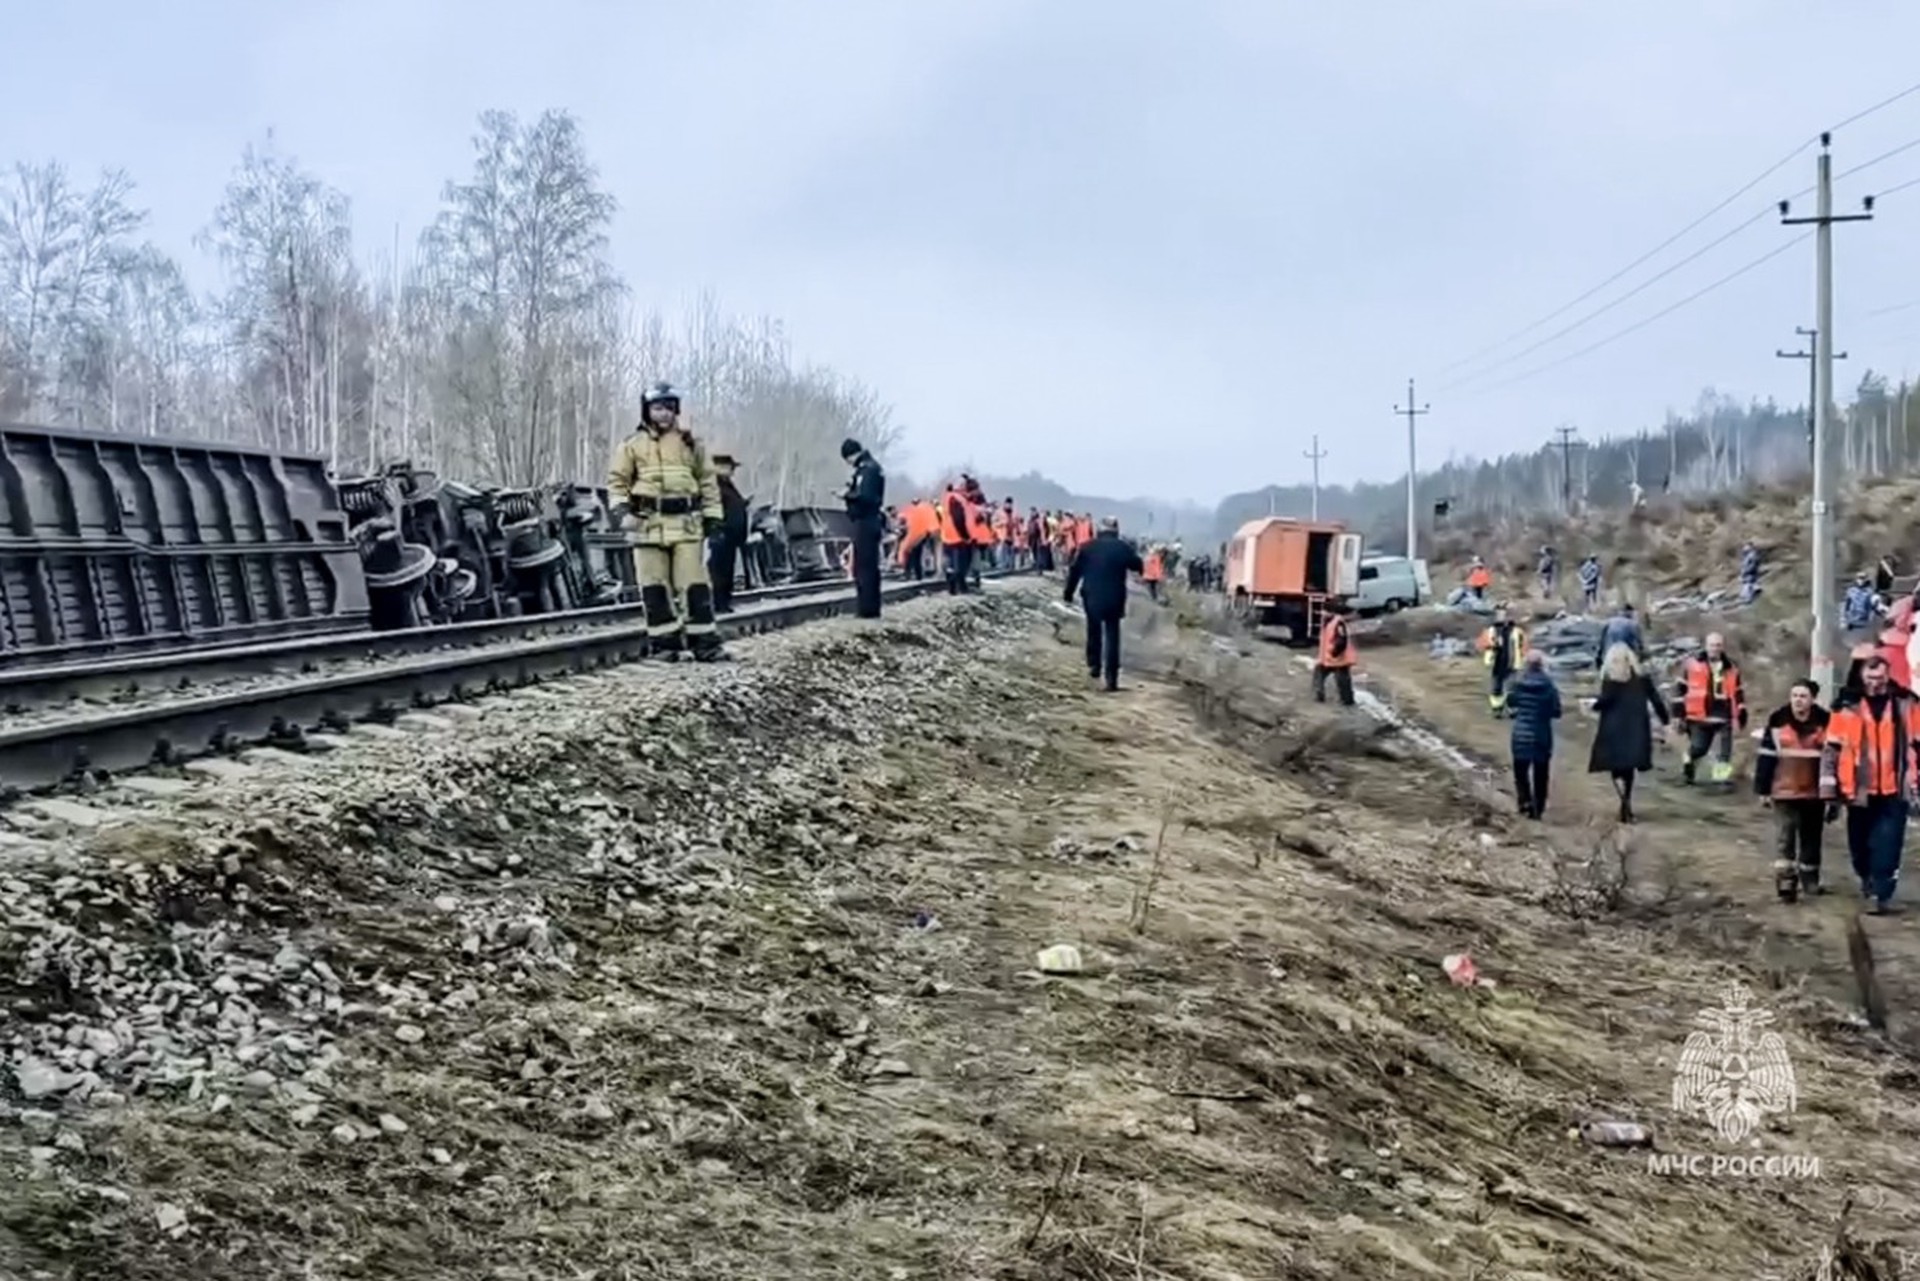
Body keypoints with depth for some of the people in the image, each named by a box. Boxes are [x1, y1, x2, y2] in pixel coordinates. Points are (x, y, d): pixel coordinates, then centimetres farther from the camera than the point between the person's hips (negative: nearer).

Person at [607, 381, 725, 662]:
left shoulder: (690, 443, 11)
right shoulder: (633, 445, 6)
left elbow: (708, 480, 15)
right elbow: (617, 480, 9)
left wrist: (713, 514, 9)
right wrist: (620, 504, -8)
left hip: (687, 523, 0)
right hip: (649, 523, 0)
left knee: (694, 584, -3)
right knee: (655, 586, 1)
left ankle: (704, 641, -1)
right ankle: (664, 642, 6)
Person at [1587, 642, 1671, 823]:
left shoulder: (1610, 677, -6)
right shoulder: (1642, 677, 6)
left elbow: (1606, 699, -15)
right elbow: (1656, 699, 8)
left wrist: (1594, 702, 6)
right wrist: (1665, 720, 18)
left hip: (1614, 729, -4)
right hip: (1636, 729, 4)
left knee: (1616, 767, 1)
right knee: (1628, 767, 14)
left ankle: (1625, 800, -25)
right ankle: (1626, 808, 18)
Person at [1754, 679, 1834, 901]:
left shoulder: (1826, 722, -2)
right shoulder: (1778, 720, -2)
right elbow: (1767, 756, 1)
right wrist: (1763, 790, -1)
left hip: (1814, 792, 1)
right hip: (1784, 791, -1)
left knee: (1812, 839, 14)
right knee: (1784, 837, -8)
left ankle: (1810, 880, 28)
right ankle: (1785, 881, -8)